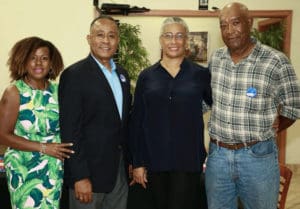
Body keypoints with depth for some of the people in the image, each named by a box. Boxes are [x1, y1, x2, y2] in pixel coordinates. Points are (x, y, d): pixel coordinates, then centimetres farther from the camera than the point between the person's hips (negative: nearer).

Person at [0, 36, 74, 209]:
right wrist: (43, 147, -17)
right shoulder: (14, 92, -9)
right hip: (24, 171, -4)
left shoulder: (57, 90, 2)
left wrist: (65, 149, -5)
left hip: (55, 170, 4)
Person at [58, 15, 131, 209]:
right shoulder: (74, 75, -12)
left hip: (120, 170, 7)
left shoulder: (122, 73, 10)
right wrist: (80, 177, -17)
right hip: (89, 171, -6)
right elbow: (70, 130, -16)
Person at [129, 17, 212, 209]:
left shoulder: (201, 74, 0)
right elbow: (137, 122, 4)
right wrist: (138, 162, 2)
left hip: (188, 160, -2)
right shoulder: (146, 76, 3)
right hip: (155, 160, 2)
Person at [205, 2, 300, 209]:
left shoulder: (276, 61, -12)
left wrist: (262, 134, 0)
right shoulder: (215, 58, 2)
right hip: (217, 154, 4)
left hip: (258, 156, -3)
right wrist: (223, 129, 9)